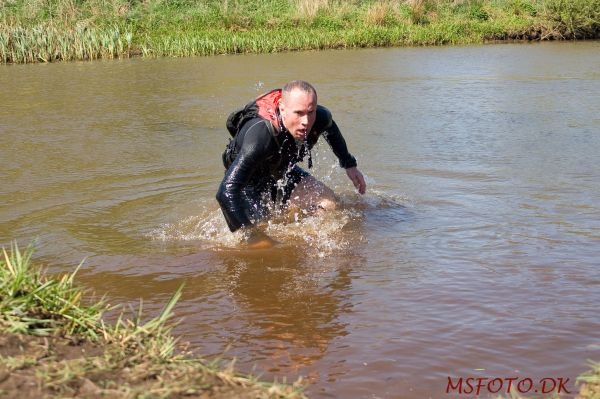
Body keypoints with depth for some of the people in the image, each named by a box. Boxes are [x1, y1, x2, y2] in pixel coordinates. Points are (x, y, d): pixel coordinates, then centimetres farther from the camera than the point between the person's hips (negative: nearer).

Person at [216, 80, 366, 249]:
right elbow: (226, 193, -48)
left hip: (282, 171, 4)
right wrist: (252, 233, -53)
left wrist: (349, 165, 9)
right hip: (249, 182, -4)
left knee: (328, 202, -17)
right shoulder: (260, 135, -44)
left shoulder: (319, 118, -25)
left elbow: (330, 128, 6)